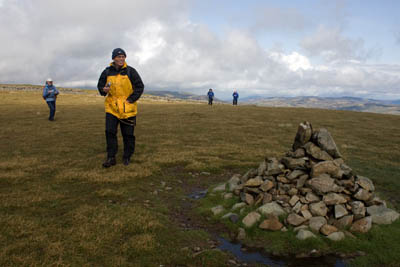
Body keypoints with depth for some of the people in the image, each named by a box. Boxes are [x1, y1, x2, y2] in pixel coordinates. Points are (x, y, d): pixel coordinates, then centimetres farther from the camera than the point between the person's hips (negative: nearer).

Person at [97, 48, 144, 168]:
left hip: (128, 108, -1)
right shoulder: (107, 72, 5)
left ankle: (127, 157, 19)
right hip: (112, 107, 2)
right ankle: (111, 158, 3)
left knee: (128, 134, 4)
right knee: (110, 132, -6)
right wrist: (103, 90, -10)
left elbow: (140, 86, -1)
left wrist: (131, 99, -10)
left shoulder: (130, 71, -2)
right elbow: (100, 85, 14)